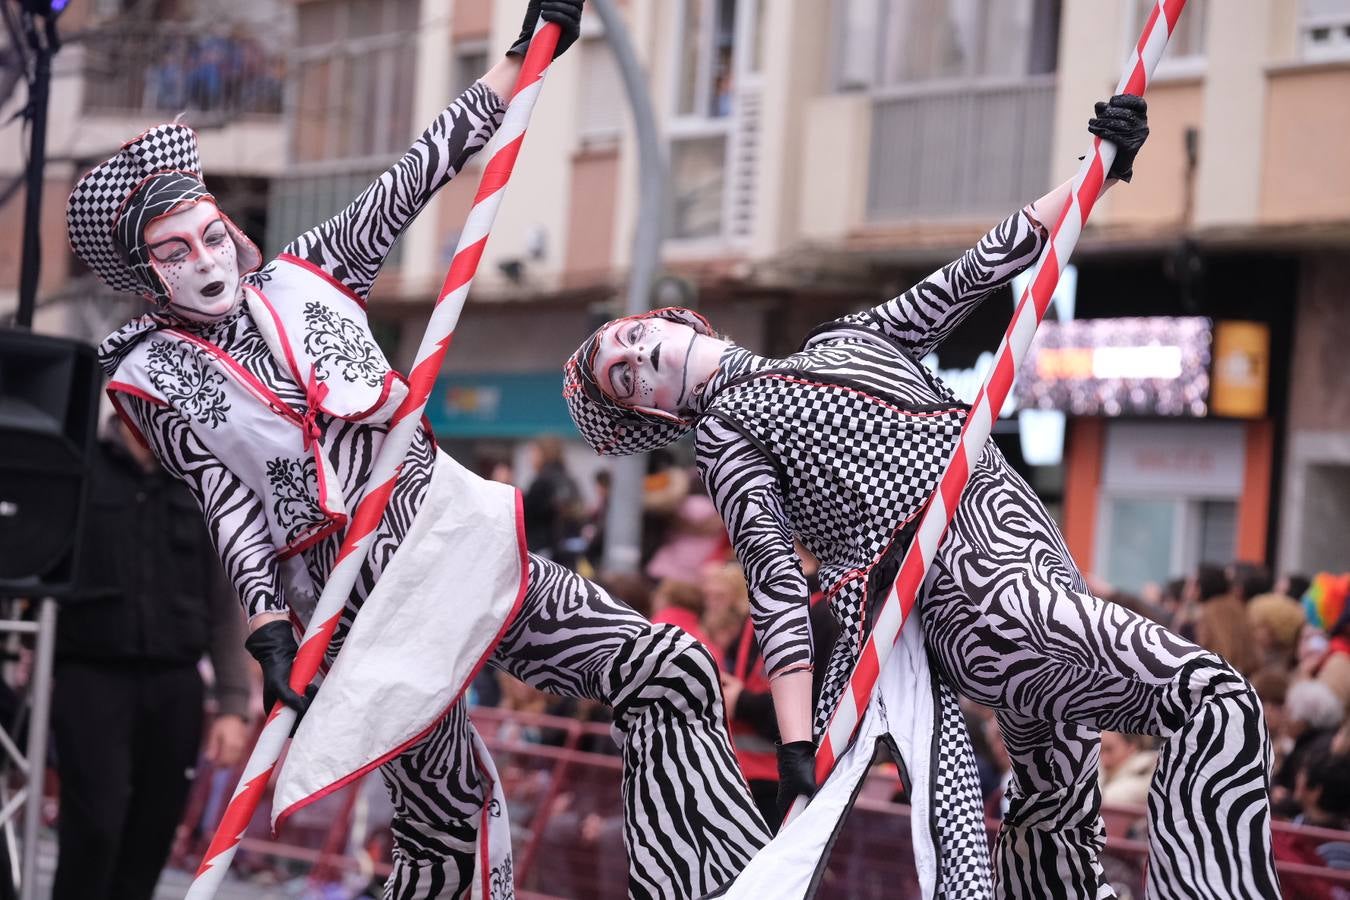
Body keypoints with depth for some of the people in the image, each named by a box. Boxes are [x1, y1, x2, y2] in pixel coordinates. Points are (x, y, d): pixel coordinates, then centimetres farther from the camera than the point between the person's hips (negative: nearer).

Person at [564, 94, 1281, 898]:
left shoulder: (842, 339, 26)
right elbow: (773, 574, -3)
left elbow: (976, 274, 26)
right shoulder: (724, 428, 10)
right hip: (965, 588, -6)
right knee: (1213, 703, -22)